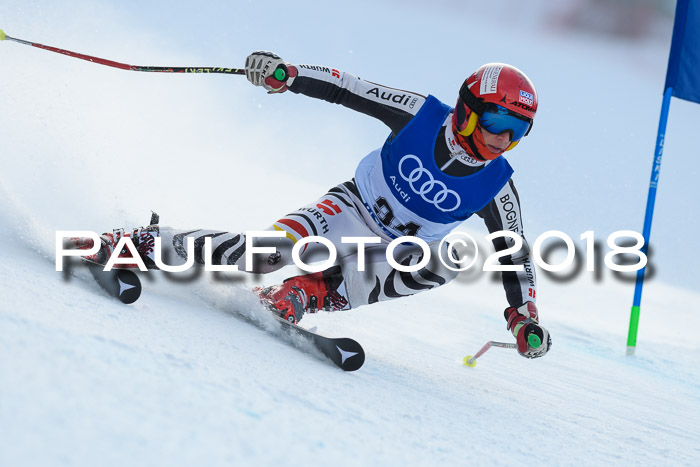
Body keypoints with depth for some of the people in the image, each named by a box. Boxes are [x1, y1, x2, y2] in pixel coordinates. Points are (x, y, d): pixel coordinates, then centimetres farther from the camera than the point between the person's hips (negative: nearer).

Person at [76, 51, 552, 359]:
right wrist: (287, 74, -24)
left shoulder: (495, 186, -12)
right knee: (276, 248, -31)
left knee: (445, 263, -34)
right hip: (353, 207, -2)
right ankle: (144, 245, -18)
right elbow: (345, 88, -10)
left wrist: (524, 316, -14)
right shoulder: (422, 115, -15)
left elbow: (516, 254, -3)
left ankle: (308, 293, -33)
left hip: (398, 251, 2)